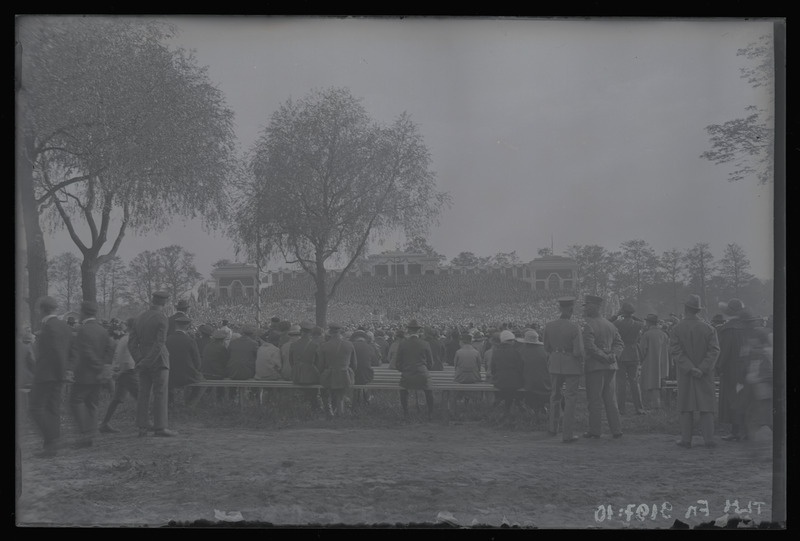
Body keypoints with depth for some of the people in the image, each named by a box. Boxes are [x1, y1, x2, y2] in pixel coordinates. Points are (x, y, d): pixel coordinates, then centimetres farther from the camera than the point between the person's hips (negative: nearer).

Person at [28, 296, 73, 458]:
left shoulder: (49, 327, -16)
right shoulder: (65, 327, 11)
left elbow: (58, 352, -20)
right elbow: (69, 352, 11)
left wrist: (61, 374, -10)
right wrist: (63, 373, 11)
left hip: (45, 375, -9)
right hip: (58, 377, 9)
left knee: (36, 408, -3)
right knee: (53, 409, 10)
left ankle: (52, 439, -9)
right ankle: (52, 445, 12)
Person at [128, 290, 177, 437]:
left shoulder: (140, 318, 9)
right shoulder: (162, 319, -11)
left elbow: (132, 343, 5)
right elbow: (159, 344, -18)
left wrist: (139, 360, -1)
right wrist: (145, 362, -13)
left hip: (144, 362, 6)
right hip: (158, 360, -6)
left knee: (143, 394, 8)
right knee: (160, 393, -4)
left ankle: (142, 427, 9)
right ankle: (160, 427, -5)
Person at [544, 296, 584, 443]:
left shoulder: (549, 326, -6)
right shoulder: (575, 327, -19)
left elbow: (547, 348, 4)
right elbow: (578, 352, -20)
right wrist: (580, 359, 0)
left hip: (555, 364, 4)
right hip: (572, 365, -4)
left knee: (555, 395, 23)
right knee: (570, 399, 5)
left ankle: (552, 427, 36)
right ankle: (567, 434, 6)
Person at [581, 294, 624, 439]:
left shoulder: (588, 326, -12)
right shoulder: (609, 324, 12)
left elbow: (589, 347, -22)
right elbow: (619, 343, 11)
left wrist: (604, 357, -14)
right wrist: (612, 355, -3)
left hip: (595, 366, -7)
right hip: (610, 367, 7)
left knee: (595, 399, 0)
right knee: (610, 399, 11)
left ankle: (594, 430, 5)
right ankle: (616, 430, 11)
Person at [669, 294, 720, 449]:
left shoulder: (677, 329, -4)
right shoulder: (708, 328, -1)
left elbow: (676, 351, -12)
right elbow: (714, 350, -8)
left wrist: (690, 368, -13)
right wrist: (703, 368, -11)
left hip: (685, 374, -1)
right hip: (705, 374, 1)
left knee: (686, 407, 5)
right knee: (706, 406, 5)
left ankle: (686, 439, 5)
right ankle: (709, 439, 1)